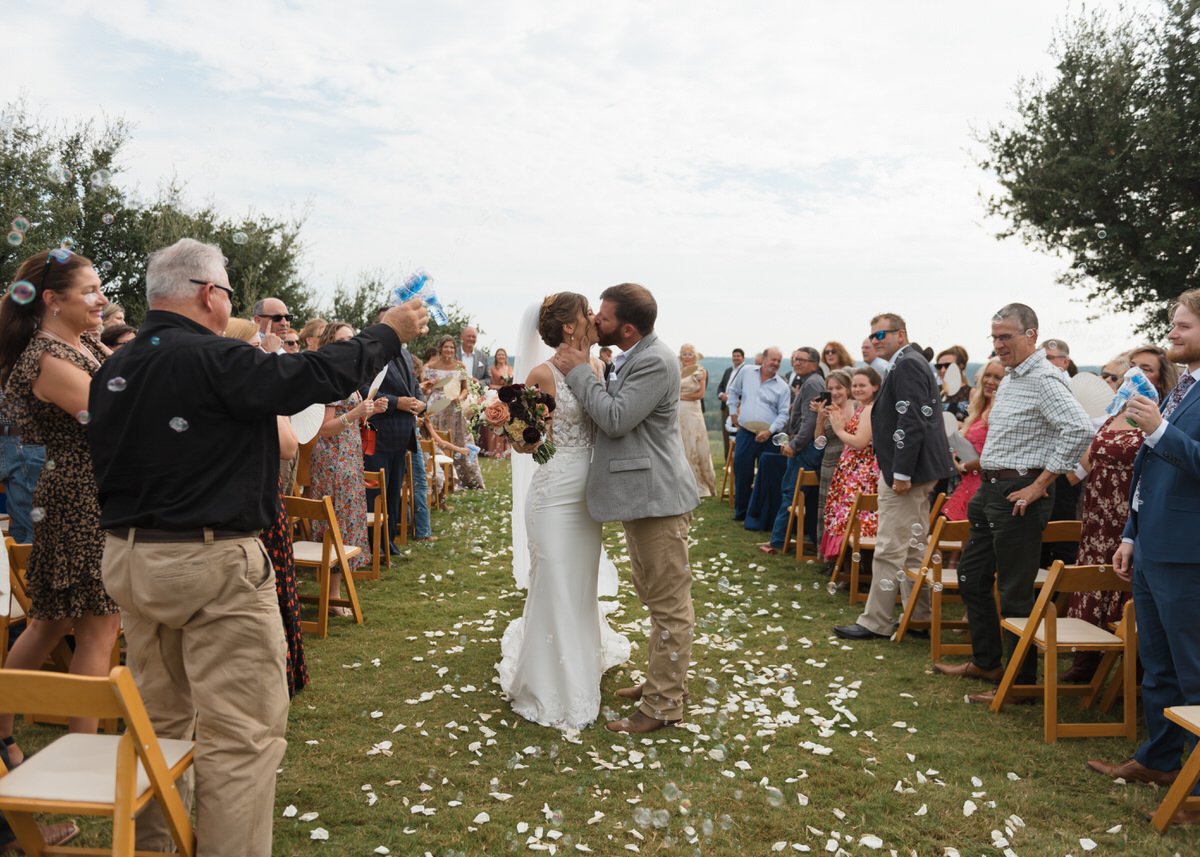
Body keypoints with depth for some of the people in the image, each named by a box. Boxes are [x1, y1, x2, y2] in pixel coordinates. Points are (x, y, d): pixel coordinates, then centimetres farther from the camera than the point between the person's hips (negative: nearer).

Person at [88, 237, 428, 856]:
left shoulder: (113, 371, 8)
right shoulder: (213, 360, -17)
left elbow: (109, 463, 16)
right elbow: (315, 376, -16)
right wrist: (388, 333, -3)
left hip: (127, 557, 9)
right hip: (211, 563, -9)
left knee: (160, 718, 21)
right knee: (243, 733, -1)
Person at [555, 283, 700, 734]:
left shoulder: (655, 362, -19)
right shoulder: (632, 358, 12)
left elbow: (616, 419, -22)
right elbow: (612, 411, 15)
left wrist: (579, 372, -13)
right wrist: (582, 371, 5)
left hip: (657, 498, -11)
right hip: (641, 495, 11)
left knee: (669, 603, 0)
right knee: (658, 599, 22)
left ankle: (662, 705, 9)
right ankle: (663, 682, 36)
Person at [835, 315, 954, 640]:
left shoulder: (907, 365, -15)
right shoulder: (912, 363, 19)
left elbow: (911, 423, -23)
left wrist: (901, 473, -23)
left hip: (905, 471, -11)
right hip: (917, 470, 11)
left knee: (890, 549, -5)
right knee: (913, 547, 15)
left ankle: (875, 623, 1)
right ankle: (922, 618, 23)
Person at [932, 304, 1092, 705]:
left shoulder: (1044, 380, -16)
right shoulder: (1009, 379, 15)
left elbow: (1080, 430, -29)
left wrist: (1040, 484, -23)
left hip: (1019, 496, -10)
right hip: (990, 490, 10)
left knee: (1015, 592, -3)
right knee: (971, 577, 18)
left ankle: (1022, 681, 9)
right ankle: (986, 661, 32)